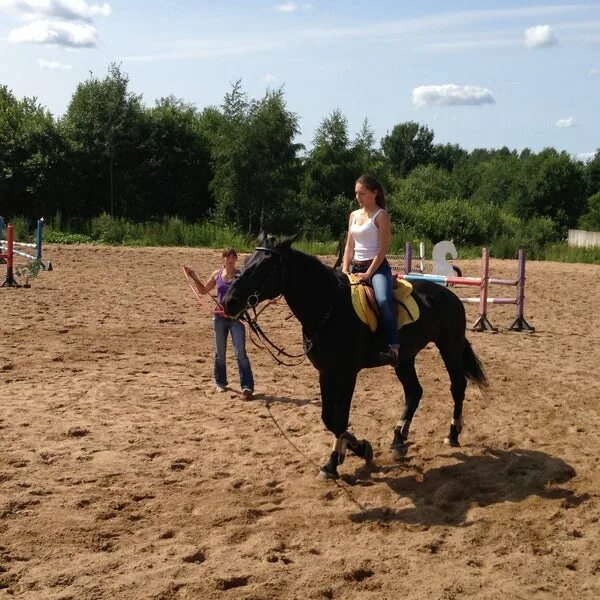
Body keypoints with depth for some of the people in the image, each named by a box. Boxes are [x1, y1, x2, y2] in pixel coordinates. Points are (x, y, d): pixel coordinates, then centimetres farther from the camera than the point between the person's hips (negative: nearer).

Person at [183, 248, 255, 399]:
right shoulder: (217, 274, 4)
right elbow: (203, 290, 18)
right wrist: (194, 278, 7)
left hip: (236, 317, -3)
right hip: (219, 317, 3)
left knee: (240, 353, -10)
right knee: (220, 353, 13)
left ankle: (247, 386, -12)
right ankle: (220, 382, 30)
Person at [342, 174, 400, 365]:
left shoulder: (381, 215, -5)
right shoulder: (354, 215, 14)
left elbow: (383, 249, -11)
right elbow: (349, 246, 14)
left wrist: (368, 274, -18)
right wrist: (345, 271, 0)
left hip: (377, 267, -8)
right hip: (356, 267, 8)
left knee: (383, 301, -32)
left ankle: (393, 348, -36)